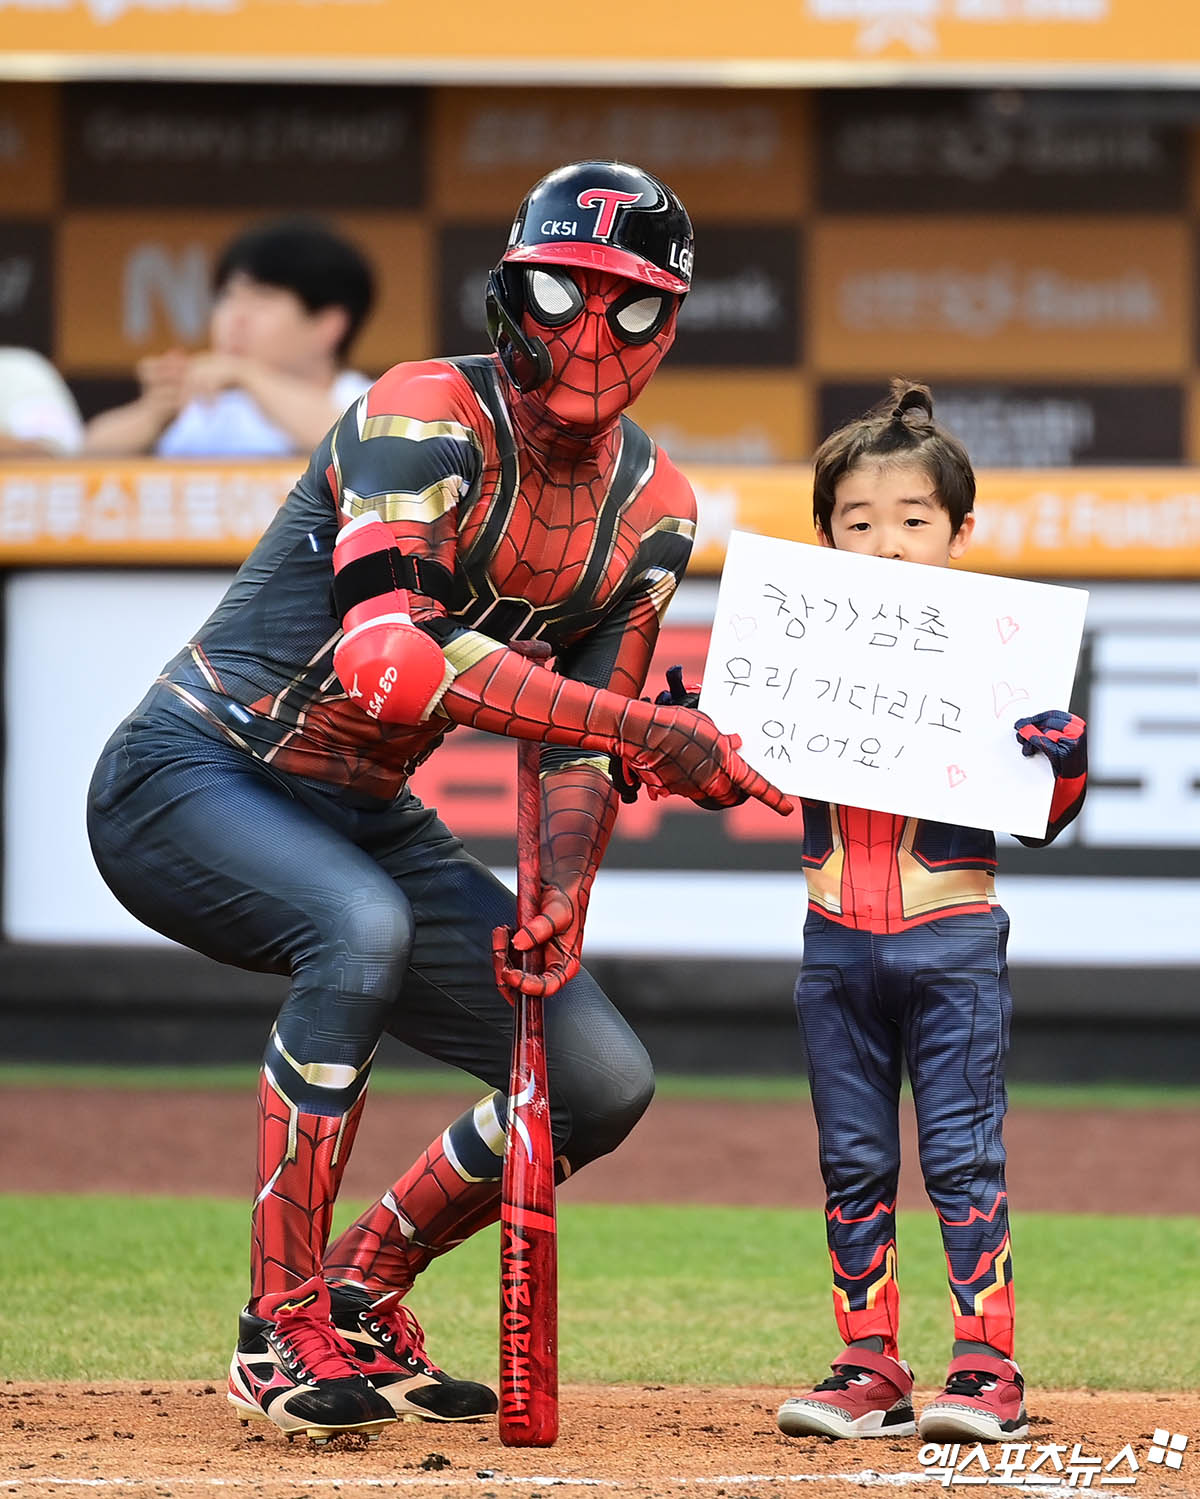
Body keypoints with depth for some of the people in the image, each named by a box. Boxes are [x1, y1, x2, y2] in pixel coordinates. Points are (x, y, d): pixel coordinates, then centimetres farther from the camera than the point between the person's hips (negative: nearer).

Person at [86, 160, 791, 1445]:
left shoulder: (649, 509, 1)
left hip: (368, 818, 8)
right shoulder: (427, 423, -23)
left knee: (603, 1083, 0)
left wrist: (560, 898, -19)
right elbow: (386, 660, -37)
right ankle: (282, 1330, -26)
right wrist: (649, 731, -41)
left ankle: (362, 1299, 21)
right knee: (363, 925, -38)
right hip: (190, 779, -8)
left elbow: (577, 742, 1)